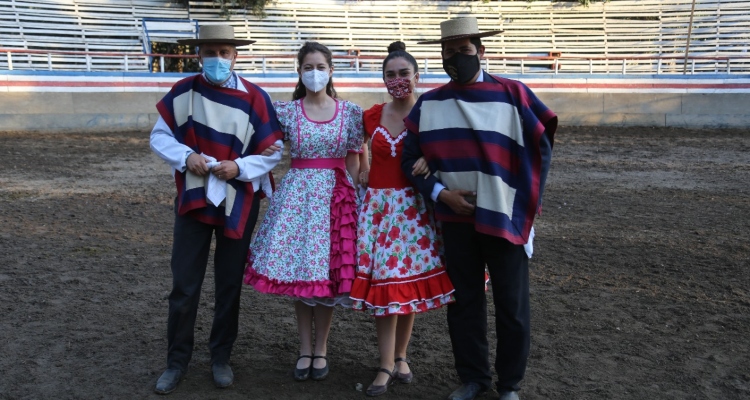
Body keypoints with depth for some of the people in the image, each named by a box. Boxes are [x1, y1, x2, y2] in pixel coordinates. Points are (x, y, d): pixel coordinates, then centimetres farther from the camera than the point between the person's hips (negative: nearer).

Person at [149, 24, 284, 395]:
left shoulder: (255, 98, -9)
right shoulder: (182, 92, -4)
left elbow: (273, 152, -5)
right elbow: (160, 137, 2)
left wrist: (239, 166, -21)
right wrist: (186, 156, -17)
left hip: (238, 202, -1)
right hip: (193, 197, 1)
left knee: (229, 284, 11)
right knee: (184, 284, 3)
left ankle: (221, 357, 26)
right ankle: (177, 360, 19)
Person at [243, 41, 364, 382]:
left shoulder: (351, 112, 2)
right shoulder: (286, 111, 2)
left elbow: (354, 161, 4)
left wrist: (354, 197, 0)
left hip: (336, 193, 0)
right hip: (297, 192, 0)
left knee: (329, 272, 2)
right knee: (299, 270, 4)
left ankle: (321, 348, 19)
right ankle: (305, 348, 19)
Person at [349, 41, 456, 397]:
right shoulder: (372, 116, 4)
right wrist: (361, 173, 9)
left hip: (414, 205, -1)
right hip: (379, 204, 2)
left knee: (410, 279, 6)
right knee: (384, 281, -2)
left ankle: (400, 357, 24)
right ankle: (386, 366, 6)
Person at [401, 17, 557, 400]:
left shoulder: (512, 94, -5)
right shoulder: (428, 104, 2)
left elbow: (541, 146, 0)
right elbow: (410, 159, 7)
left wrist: (527, 201, -5)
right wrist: (440, 192, -7)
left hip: (505, 217, -2)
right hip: (456, 219, 3)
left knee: (511, 306, 5)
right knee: (463, 303, 11)